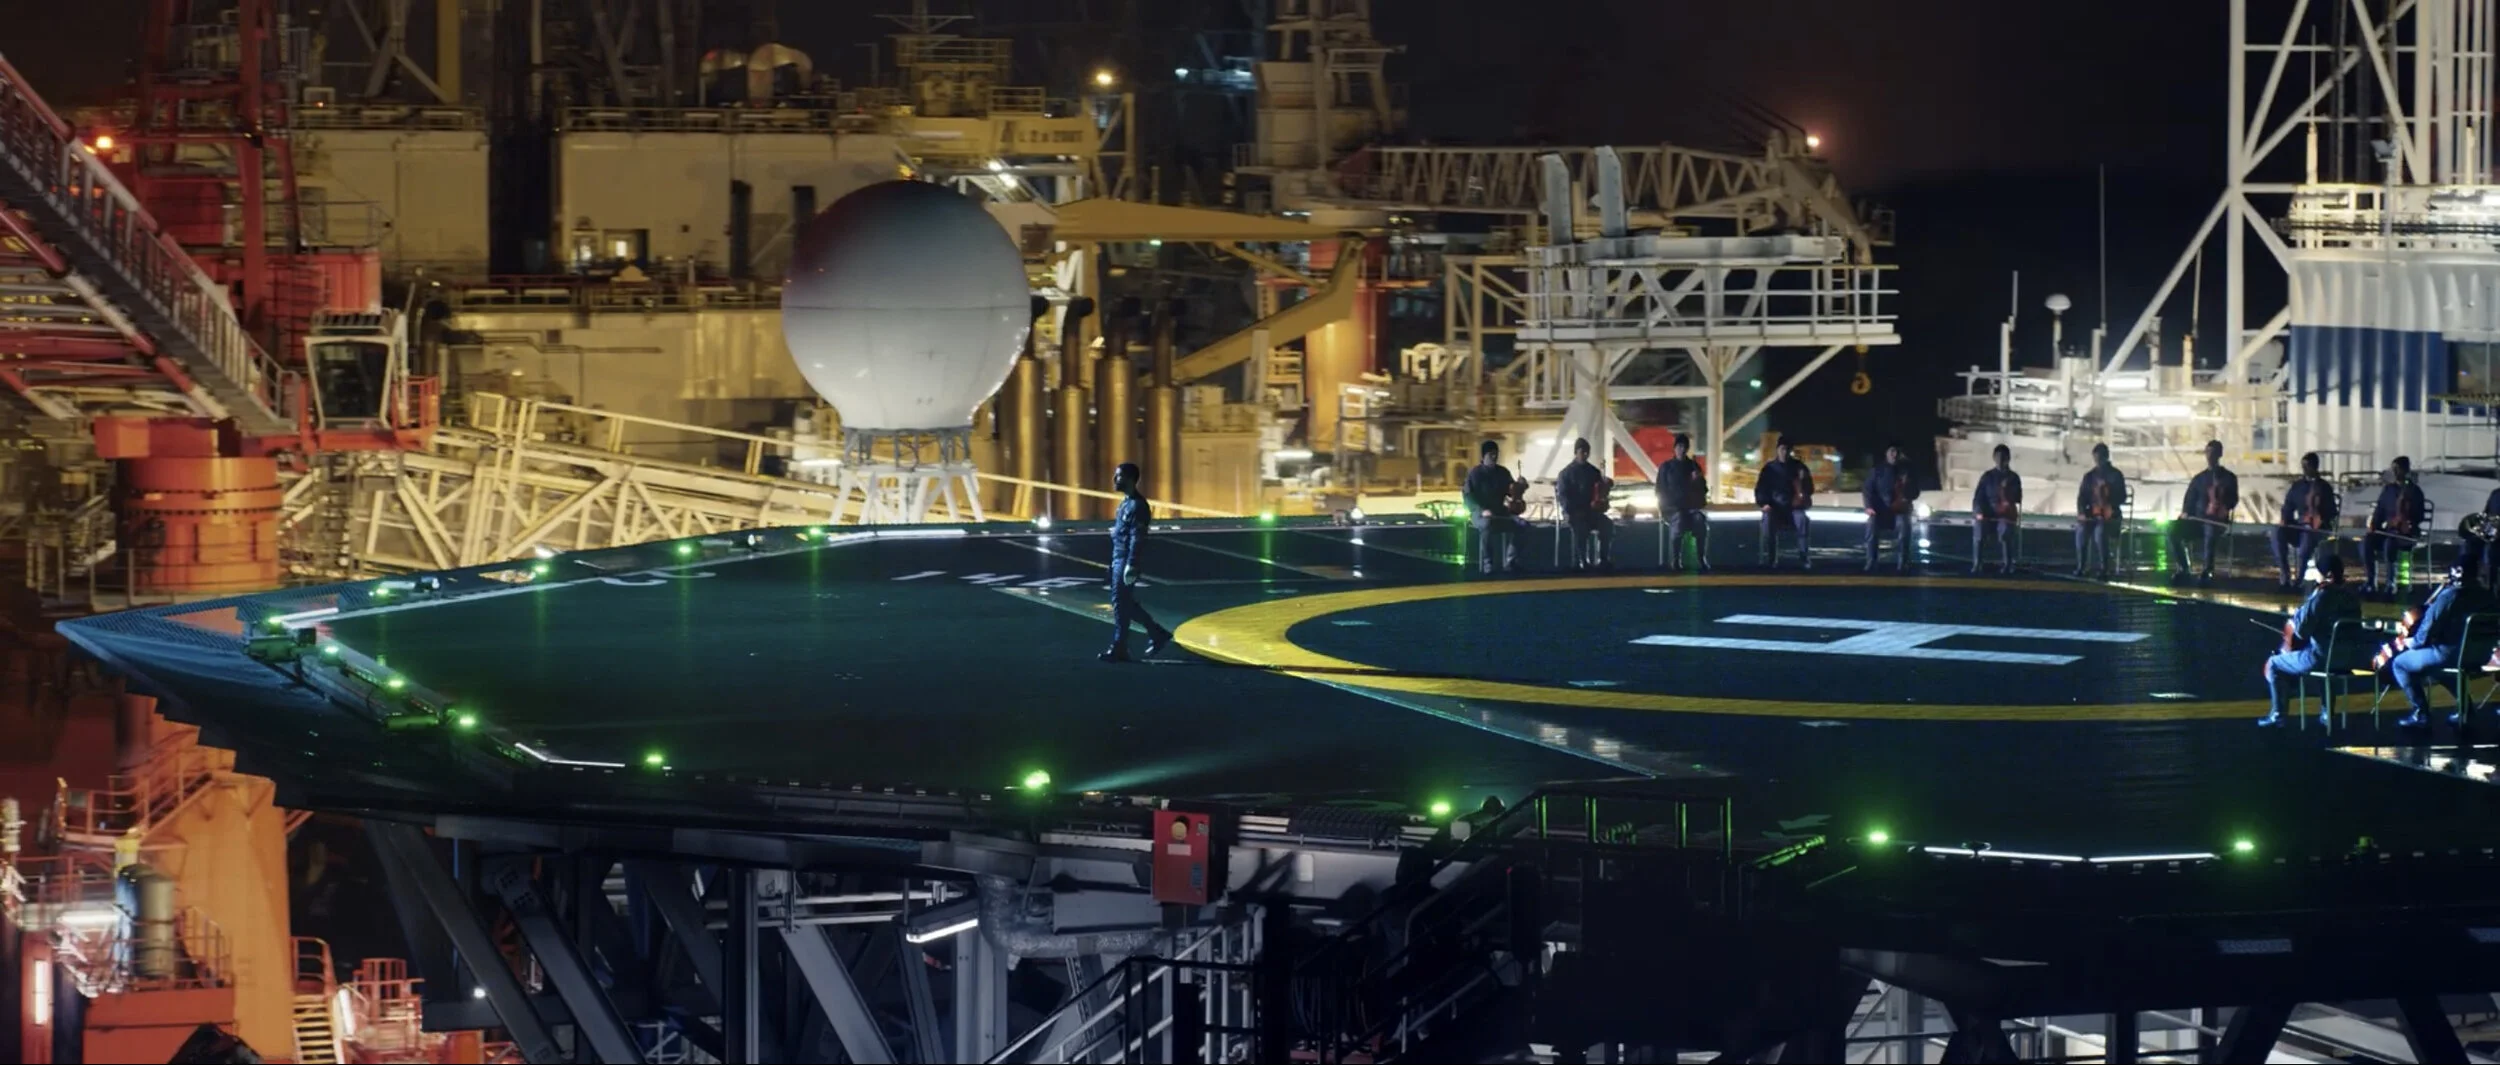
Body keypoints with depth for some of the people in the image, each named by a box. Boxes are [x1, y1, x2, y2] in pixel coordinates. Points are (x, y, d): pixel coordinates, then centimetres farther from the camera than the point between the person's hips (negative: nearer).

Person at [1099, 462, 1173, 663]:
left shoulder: (1137, 506, -16)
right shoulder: (1126, 502, 14)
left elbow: (1137, 539, -21)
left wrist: (1131, 566, -24)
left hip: (1127, 560, -10)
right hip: (1119, 558, 10)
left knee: (1121, 603, -5)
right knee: (1126, 603, 14)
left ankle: (1119, 649, 0)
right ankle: (1157, 633, 22)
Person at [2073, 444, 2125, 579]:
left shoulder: (2115, 475, 5)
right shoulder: (2089, 476, 16)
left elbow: (2121, 498, 2)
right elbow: (2081, 497, 13)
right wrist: (2082, 512, -5)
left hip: (2109, 515, -3)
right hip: (2091, 514, 3)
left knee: (2100, 532, -36)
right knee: (2081, 530, -31)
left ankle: (2105, 569, -30)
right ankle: (2081, 567, -25)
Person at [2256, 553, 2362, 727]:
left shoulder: (2321, 597, -20)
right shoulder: (2351, 597, 3)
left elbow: (2301, 631, -19)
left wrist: (2297, 614, -1)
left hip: (2319, 657, -7)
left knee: (2273, 665, 12)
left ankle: (2277, 714, 11)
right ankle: (2326, 711, 36)